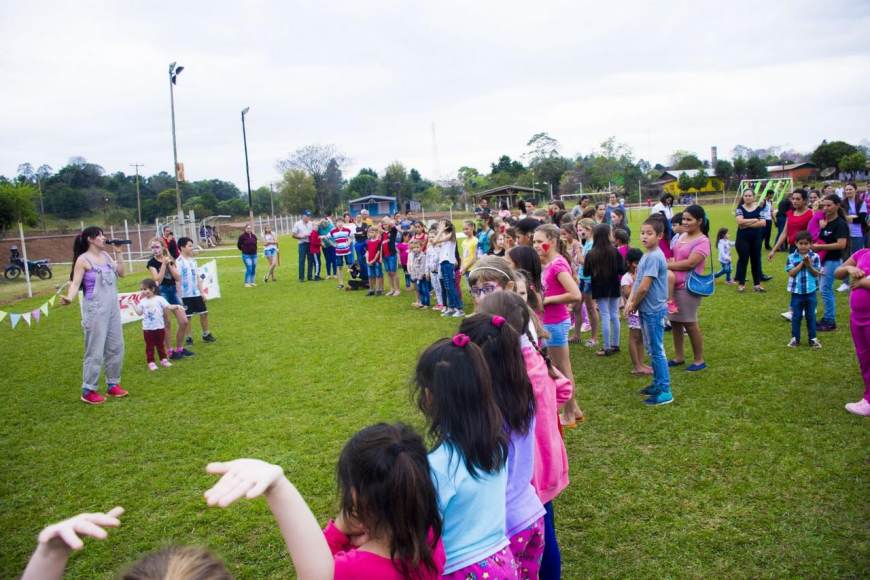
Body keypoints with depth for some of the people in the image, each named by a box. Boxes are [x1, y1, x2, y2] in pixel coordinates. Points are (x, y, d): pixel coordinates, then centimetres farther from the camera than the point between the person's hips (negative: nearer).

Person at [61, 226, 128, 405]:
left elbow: (121, 273, 10)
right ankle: (88, 391, 7)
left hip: (113, 307, 7)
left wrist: (118, 253, 4)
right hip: (95, 310, -7)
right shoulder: (83, 259, -9)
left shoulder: (106, 256, 9)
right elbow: (75, 283, -14)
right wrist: (69, 297, -32)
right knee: (95, 350, -4)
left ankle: (112, 384, 24)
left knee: (116, 347, 12)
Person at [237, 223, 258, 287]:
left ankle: (252, 282, 20)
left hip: (254, 254, 6)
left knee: (253, 269, 9)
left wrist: (254, 250, 12)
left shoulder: (254, 236, 5)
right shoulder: (242, 236, -10)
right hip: (246, 255, -6)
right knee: (249, 269, -13)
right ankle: (247, 283, -6)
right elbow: (239, 245, 0)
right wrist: (243, 250, 9)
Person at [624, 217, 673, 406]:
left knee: (656, 350, -2)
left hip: (654, 311, -9)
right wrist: (630, 301, 2)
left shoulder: (654, 257, -20)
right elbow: (637, 282, 14)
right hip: (646, 310, 9)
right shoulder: (647, 255, 10)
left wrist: (634, 305, -8)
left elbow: (644, 287, -23)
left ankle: (665, 391, 6)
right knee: (651, 349, 18)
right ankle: (658, 383, 30)